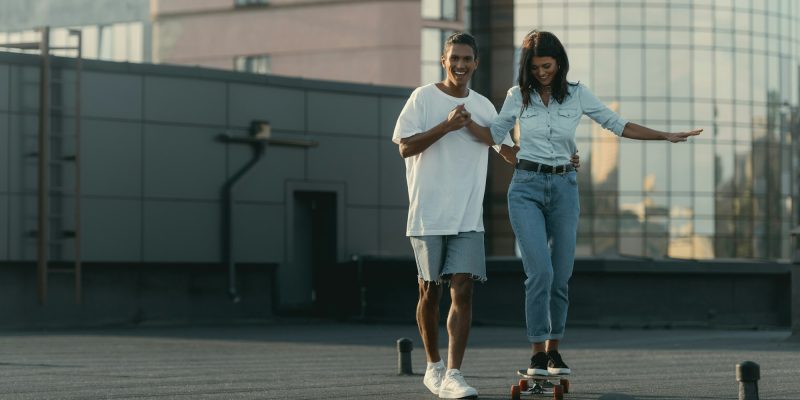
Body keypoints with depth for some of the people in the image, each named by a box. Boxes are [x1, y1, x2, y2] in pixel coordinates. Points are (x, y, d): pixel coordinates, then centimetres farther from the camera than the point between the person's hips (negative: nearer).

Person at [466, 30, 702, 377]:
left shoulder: (577, 95, 2)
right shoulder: (518, 96, 2)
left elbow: (618, 125, 7)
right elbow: (494, 134, 11)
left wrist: (665, 136, 1)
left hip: (564, 188, 2)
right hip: (526, 186, -2)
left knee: (561, 276, 4)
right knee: (540, 272, -14)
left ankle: (553, 349, 17)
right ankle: (537, 353, -8)